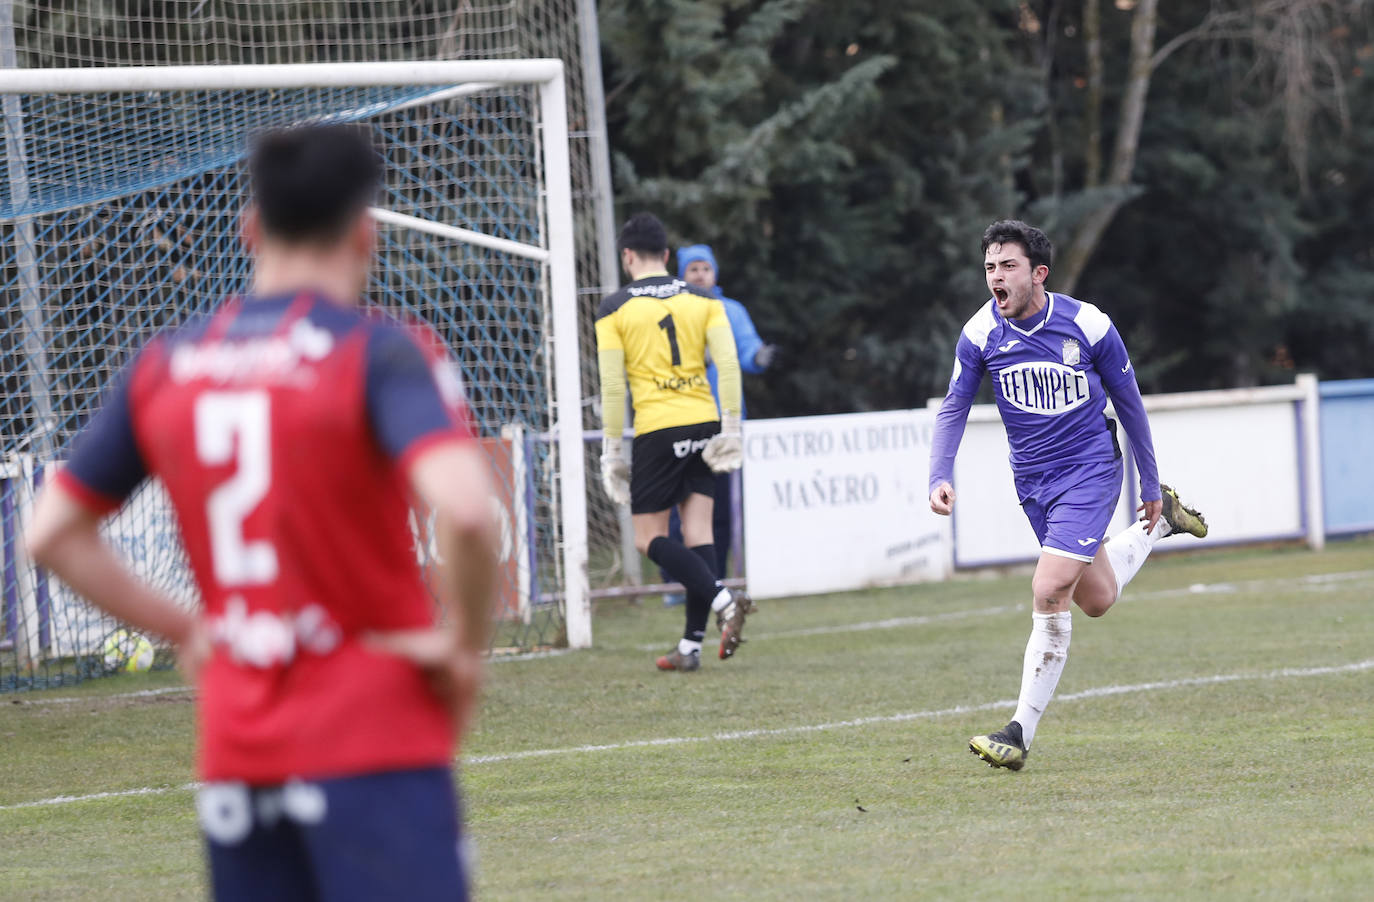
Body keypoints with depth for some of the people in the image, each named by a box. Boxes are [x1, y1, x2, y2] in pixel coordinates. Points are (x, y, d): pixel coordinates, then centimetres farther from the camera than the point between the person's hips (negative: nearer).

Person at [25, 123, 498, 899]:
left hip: (235, 749, 6)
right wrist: (466, 644, -9)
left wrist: (185, 630, 15)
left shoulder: (164, 367, 9)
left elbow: (53, 535, 15)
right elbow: (464, 508, -25)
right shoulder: (381, 353, -9)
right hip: (373, 745, -6)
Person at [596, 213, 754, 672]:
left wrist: (612, 452, 1)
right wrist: (730, 428, 4)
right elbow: (729, 365, 0)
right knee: (698, 532, 5)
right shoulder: (703, 300, 7)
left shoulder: (614, 309, -1)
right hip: (704, 422, 4)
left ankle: (722, 599, -19)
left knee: (649, 538, 2)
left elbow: (612, 387, -4)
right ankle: (692, 644, 2)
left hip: (656, 431, -4)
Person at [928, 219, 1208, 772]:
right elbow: (953, 408, 0)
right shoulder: (981, 333, -8)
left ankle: (1021, 734, -14)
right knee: (1097, 600, 15)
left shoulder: (1088, 326, -14)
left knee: (1050, 591, -19)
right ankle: (1160, 523, 46)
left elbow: (1129, 403, -1)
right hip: (1032, 478, 4)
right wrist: (941, 476, -17)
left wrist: (1150, 483, 7)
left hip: (1089, 471, -4)